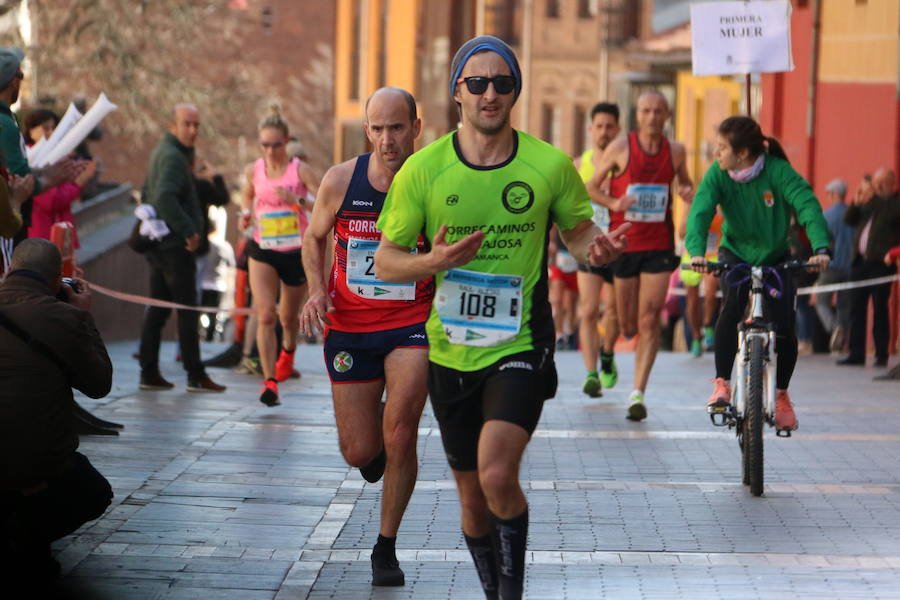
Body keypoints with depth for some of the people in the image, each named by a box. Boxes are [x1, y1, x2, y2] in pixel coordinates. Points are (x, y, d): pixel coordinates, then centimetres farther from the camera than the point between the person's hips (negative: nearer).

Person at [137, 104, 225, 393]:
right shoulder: (173, 157, -16)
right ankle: (195, 375, -4)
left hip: (159, 246, 10)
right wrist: (188, 230, -24)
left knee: (157, 309, 11)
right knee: (187, 310, -6)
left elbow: (147, 195, 28)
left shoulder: (160, 152, 18)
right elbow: (165, 197, -29)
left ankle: (149, 373, 12)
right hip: (175, 246, -10)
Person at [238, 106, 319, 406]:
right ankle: (269, 382, -15)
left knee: (288, 316, 16)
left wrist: (297, 201, -27)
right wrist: (246, 213, 2)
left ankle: (288, 349, 51)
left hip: (295, 251, -1)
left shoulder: (300, 170, -9)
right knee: (265, 316, -14)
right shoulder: (253, 170, 0)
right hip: (263, 251, 1)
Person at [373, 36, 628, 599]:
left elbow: (578, 232, 11)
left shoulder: (550, 165, -4)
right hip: (451, 354, 2)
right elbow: (386, 259, 1)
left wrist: (599, 248, -13)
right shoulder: (423, 170, -4)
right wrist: (434, 262, -20)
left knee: (497, 475, -24)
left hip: (521, 344, -2)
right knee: (473, 499, 12)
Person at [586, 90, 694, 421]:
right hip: (624, 242, -1)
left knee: (649, 321, -10)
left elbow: (686, 182, 20)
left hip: (659, 245, 1)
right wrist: (614, 203, -16)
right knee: (628, 325, 6)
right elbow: (591, 187, 3)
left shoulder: (675, 151, 3)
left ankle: (638, 393, -9)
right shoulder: (620, 148, -4)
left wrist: (688, 192, -5)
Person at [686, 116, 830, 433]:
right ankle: (722, 384, -20)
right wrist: (696, 250, -49)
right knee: (732, 305, -28)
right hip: (735, 254, 0)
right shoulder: (717, 174, -19)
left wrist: (821, 248, -52)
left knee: (784, 329, -7)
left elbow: (807, 206, -35)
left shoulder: (778, 171, -25)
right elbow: (700, 211, -30)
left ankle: (781, 395, 17)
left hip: (776, 258, 0)